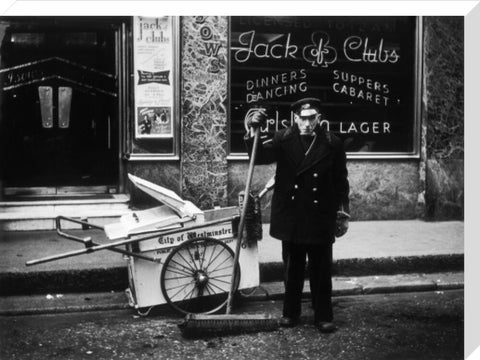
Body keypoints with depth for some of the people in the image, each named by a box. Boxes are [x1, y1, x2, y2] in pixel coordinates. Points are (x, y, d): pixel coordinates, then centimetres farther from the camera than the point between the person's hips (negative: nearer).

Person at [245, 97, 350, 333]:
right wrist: (252, 131, -24)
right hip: (291, 217, 1)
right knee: (292, 268, 13)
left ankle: (323, 316, 18)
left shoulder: (332, 144, -2)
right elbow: (259, 157, -10)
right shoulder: (283, 140, 0)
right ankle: (291, 313, 26)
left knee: (321, 270, 6)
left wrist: (343, 214, 1)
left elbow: (341, 182, 3)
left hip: (321, 219, -1)